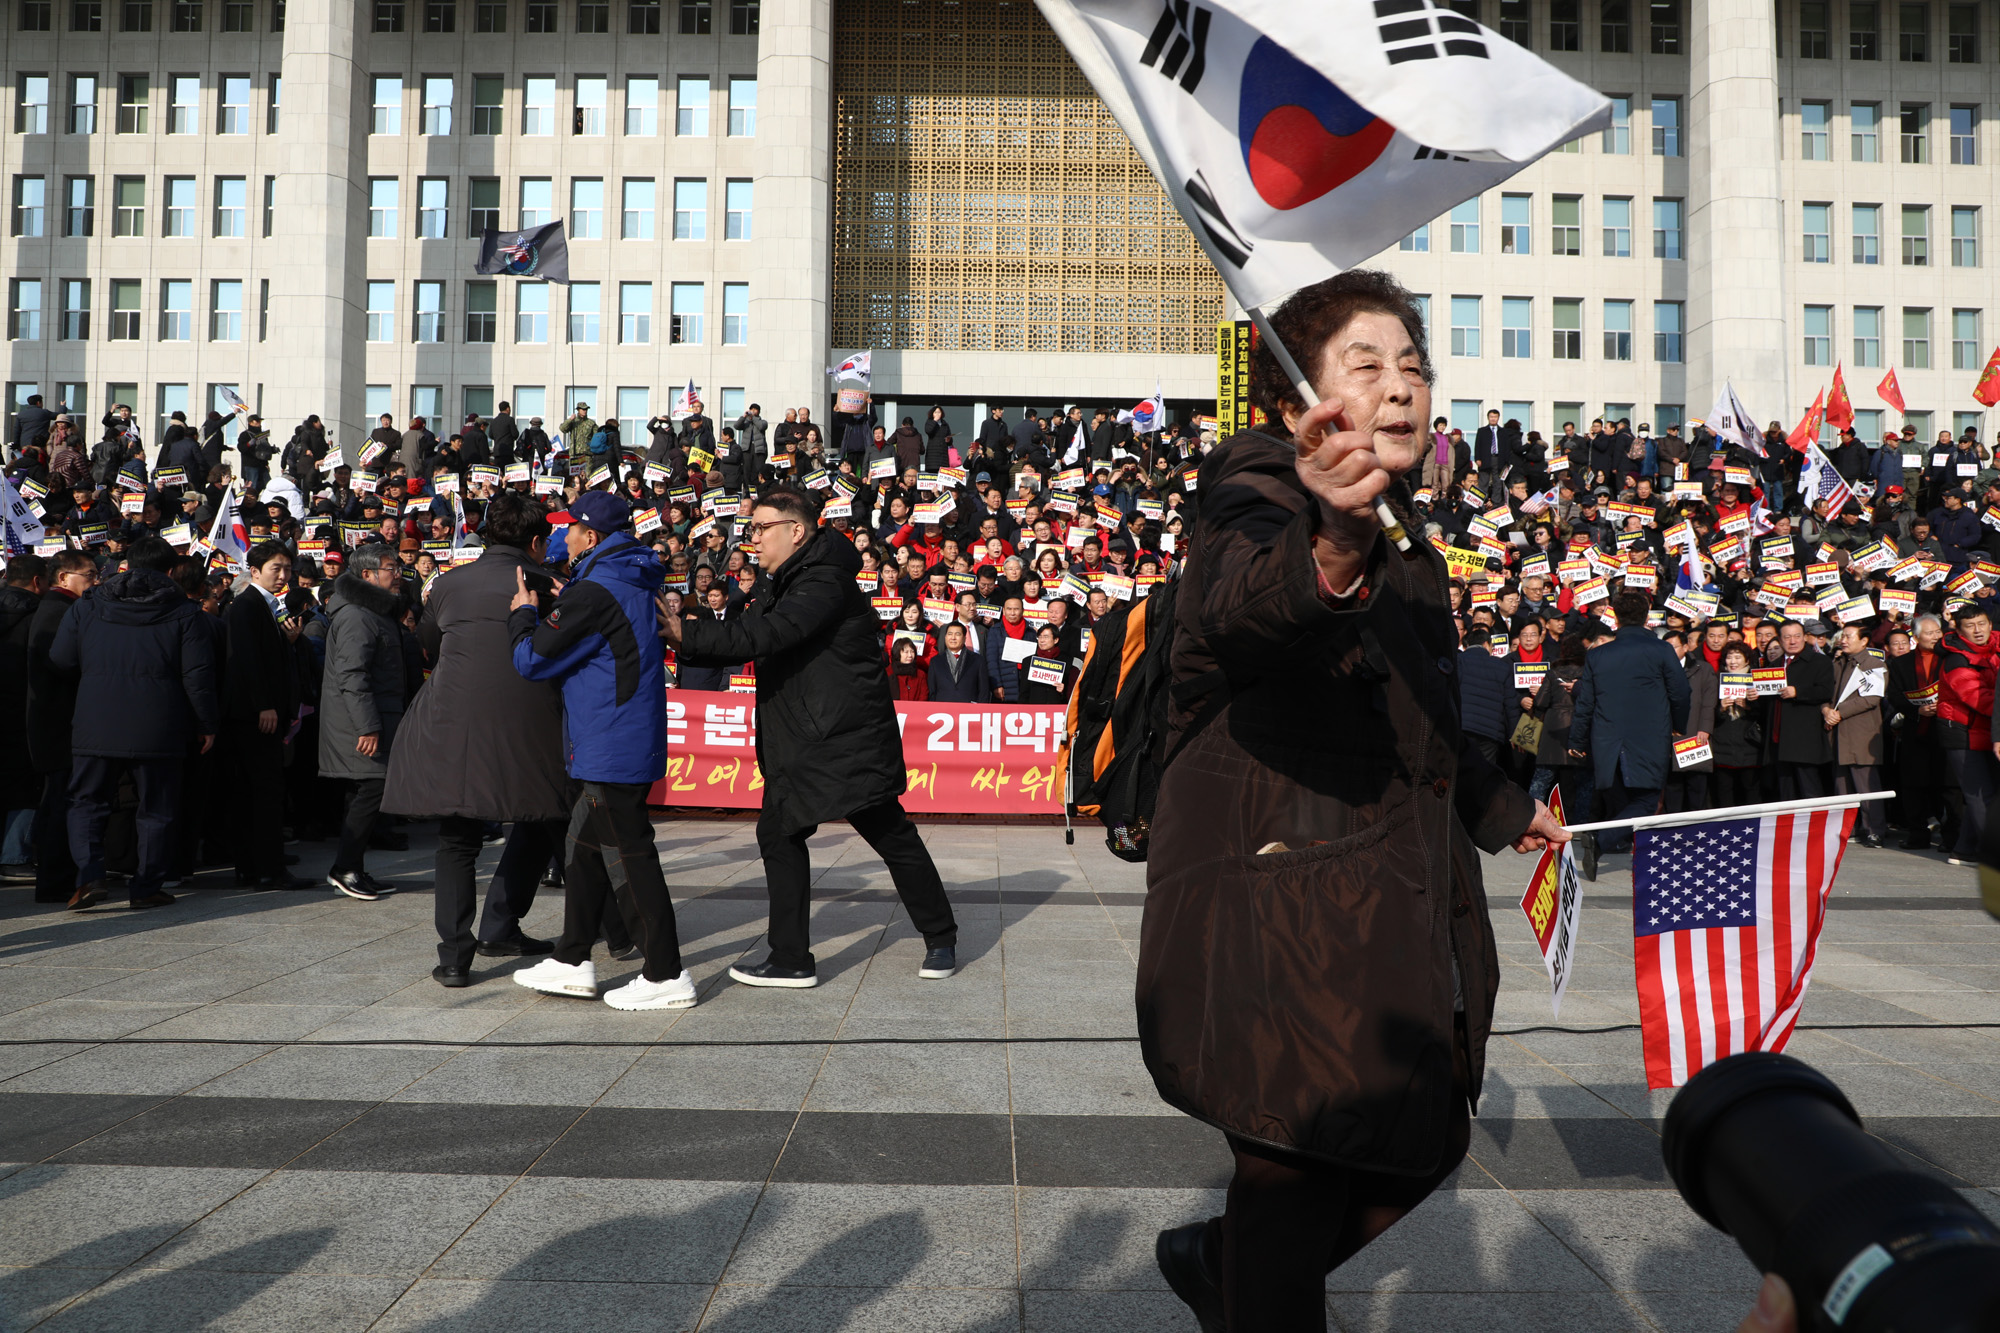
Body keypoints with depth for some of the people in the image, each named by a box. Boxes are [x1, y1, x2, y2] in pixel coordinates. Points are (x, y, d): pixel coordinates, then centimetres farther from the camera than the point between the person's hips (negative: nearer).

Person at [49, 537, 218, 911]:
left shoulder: (86, 609, 6)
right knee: (156, 809, 9)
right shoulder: (184, 613, -1)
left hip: (94, 729, 1)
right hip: (157, 730, -1)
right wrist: (206, 724, 4)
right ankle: (148, 886, 10)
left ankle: (89, 875, -5)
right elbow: (198, 674, -4)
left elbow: (60, 662, 6)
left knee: (88, 803, 13)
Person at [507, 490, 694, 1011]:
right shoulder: (633, 585, 14)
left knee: (628, 855, -5)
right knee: (584, 848, 18)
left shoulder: (593, 593, -17)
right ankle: (573, 962, 27)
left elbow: (533, 660, -12)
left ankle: (667, 975, -1)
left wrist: (523, 614, 5)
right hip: (630, 741, 10)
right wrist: (540, 615, 19)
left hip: (612, 747, -10)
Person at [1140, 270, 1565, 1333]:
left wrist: (1499, 809, 40)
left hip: (1397, 902, 9)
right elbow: (1236, 614, -38)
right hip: (1279, 894, -9)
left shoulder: (1404, 542, 15)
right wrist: (1328, 546, -59)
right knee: (1300, 1160, -7)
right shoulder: (1256, 499, -12)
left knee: (1420, 1138, 16)